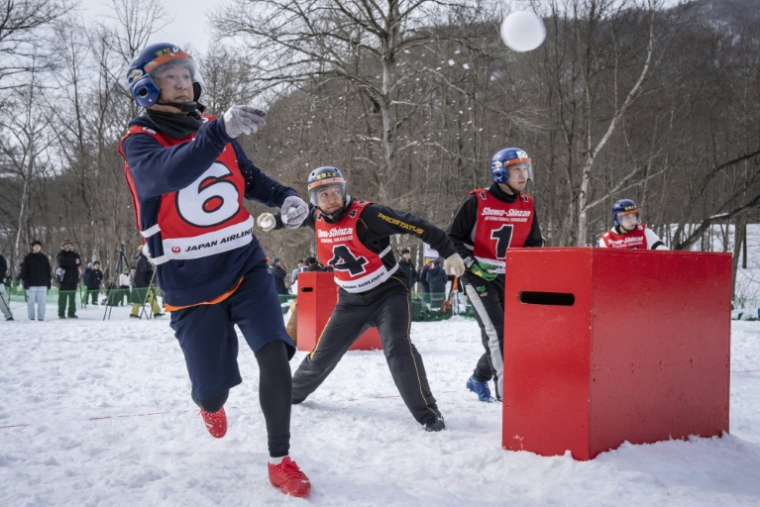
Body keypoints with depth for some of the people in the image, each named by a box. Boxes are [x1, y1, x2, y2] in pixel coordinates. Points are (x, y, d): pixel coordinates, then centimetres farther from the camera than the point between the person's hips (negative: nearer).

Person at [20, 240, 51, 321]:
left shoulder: (44, 258, 12)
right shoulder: (28, 258, 5)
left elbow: (48, 270, 14)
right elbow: (24, 270, 2)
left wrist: (48, 282, 9)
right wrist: (25, 281, -6)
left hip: (43, 284, 2)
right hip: (31, 284, -2)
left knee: (42, 301, -1)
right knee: (31, 301, -3)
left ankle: (41, 317, 3)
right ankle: (31, 317, 3)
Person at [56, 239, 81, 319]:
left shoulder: (74, 254, 17)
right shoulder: (61, 254, 5)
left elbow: (78, 262, -2)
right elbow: (62, 261, -17)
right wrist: (74, 261, -20)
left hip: (73, 279, 4)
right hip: (64, 279, -4)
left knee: (72, 297, 5)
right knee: (63, 297, -6)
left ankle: (71, 313, 9)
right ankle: (61, 313, -3)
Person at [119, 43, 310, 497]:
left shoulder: (216, 131, 6)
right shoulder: (139, 142, -9)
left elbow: (251, 179, 19)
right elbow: (169, 174, -32)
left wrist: (286, 197, -4)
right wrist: (221, 130, -47)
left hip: (246, 267, 3)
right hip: (190, 285, -3)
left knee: (274, 354, -17)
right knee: (213, 392, 4)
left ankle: (280, 461, -4)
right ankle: (209, 404, 43)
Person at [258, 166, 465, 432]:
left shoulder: (365, 214, -23)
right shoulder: (317, 218, -3)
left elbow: (414, 226, -24)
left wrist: (449, 252, -24)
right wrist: (275, 219, 5)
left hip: (388, 293, -5)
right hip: (351, 301, 5)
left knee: (398, 348, -27)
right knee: (321, 356, 11)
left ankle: (427, 413, -19)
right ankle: (292, 393, 39)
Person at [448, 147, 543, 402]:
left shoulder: (527, 205, 3)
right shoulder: (476, 202, -13)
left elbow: (534, 243, 16)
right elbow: (452, 238, -7)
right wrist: (474, 266, -16)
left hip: (507, 277, 6)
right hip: (477, 276, -6)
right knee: (496, 331, -16)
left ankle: (479, 379, 28)